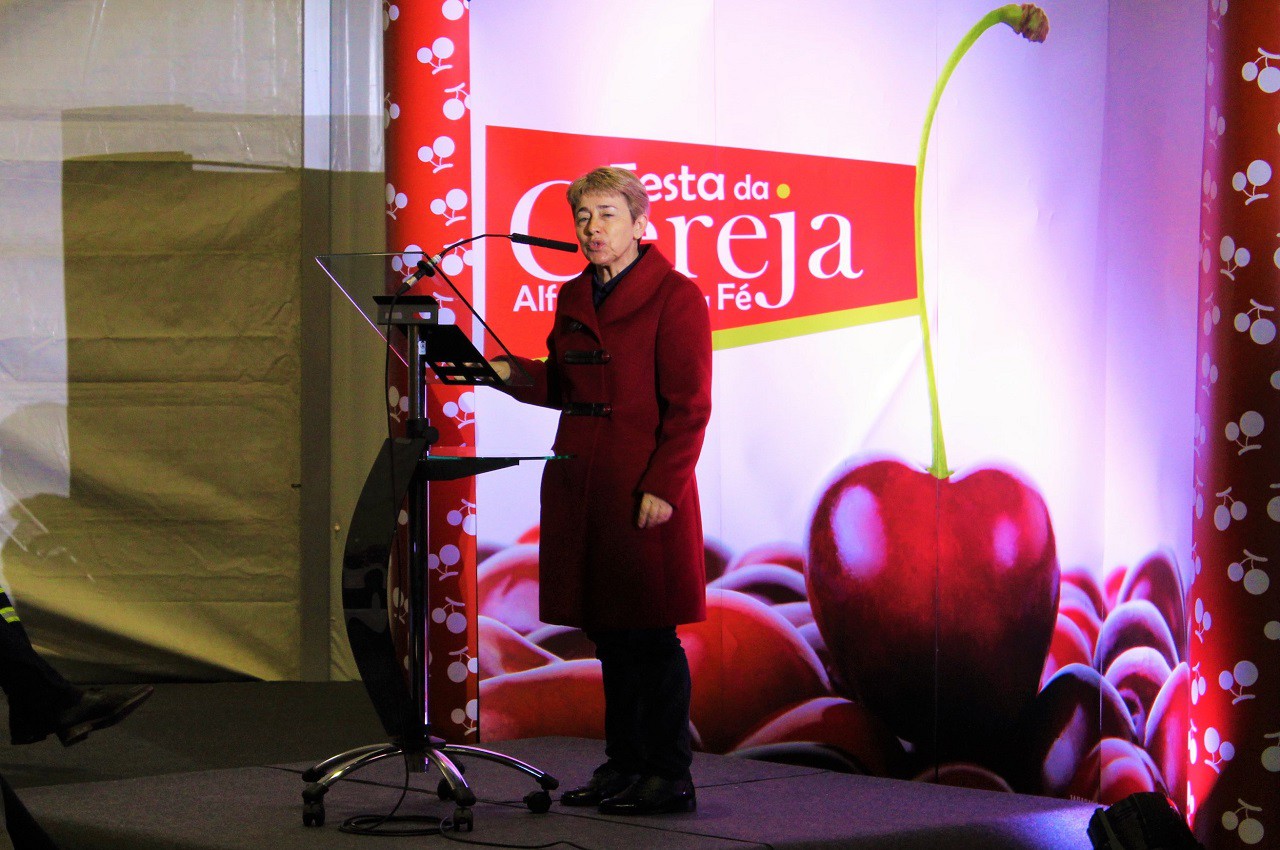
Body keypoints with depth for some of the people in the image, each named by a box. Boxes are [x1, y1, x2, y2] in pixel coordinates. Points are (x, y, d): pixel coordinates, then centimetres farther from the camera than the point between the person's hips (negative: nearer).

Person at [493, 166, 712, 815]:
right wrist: (507, 372, 0)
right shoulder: (574, 298, 14)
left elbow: (688, 407, -11)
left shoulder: (675, 296, -7)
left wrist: (661, 487, -17)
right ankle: (623, 765, 20)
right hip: (580, 483, 7)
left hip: (643, 487, -7)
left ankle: (670, 777, 1)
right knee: (607, 631, 11)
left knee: (649, 633, -5)